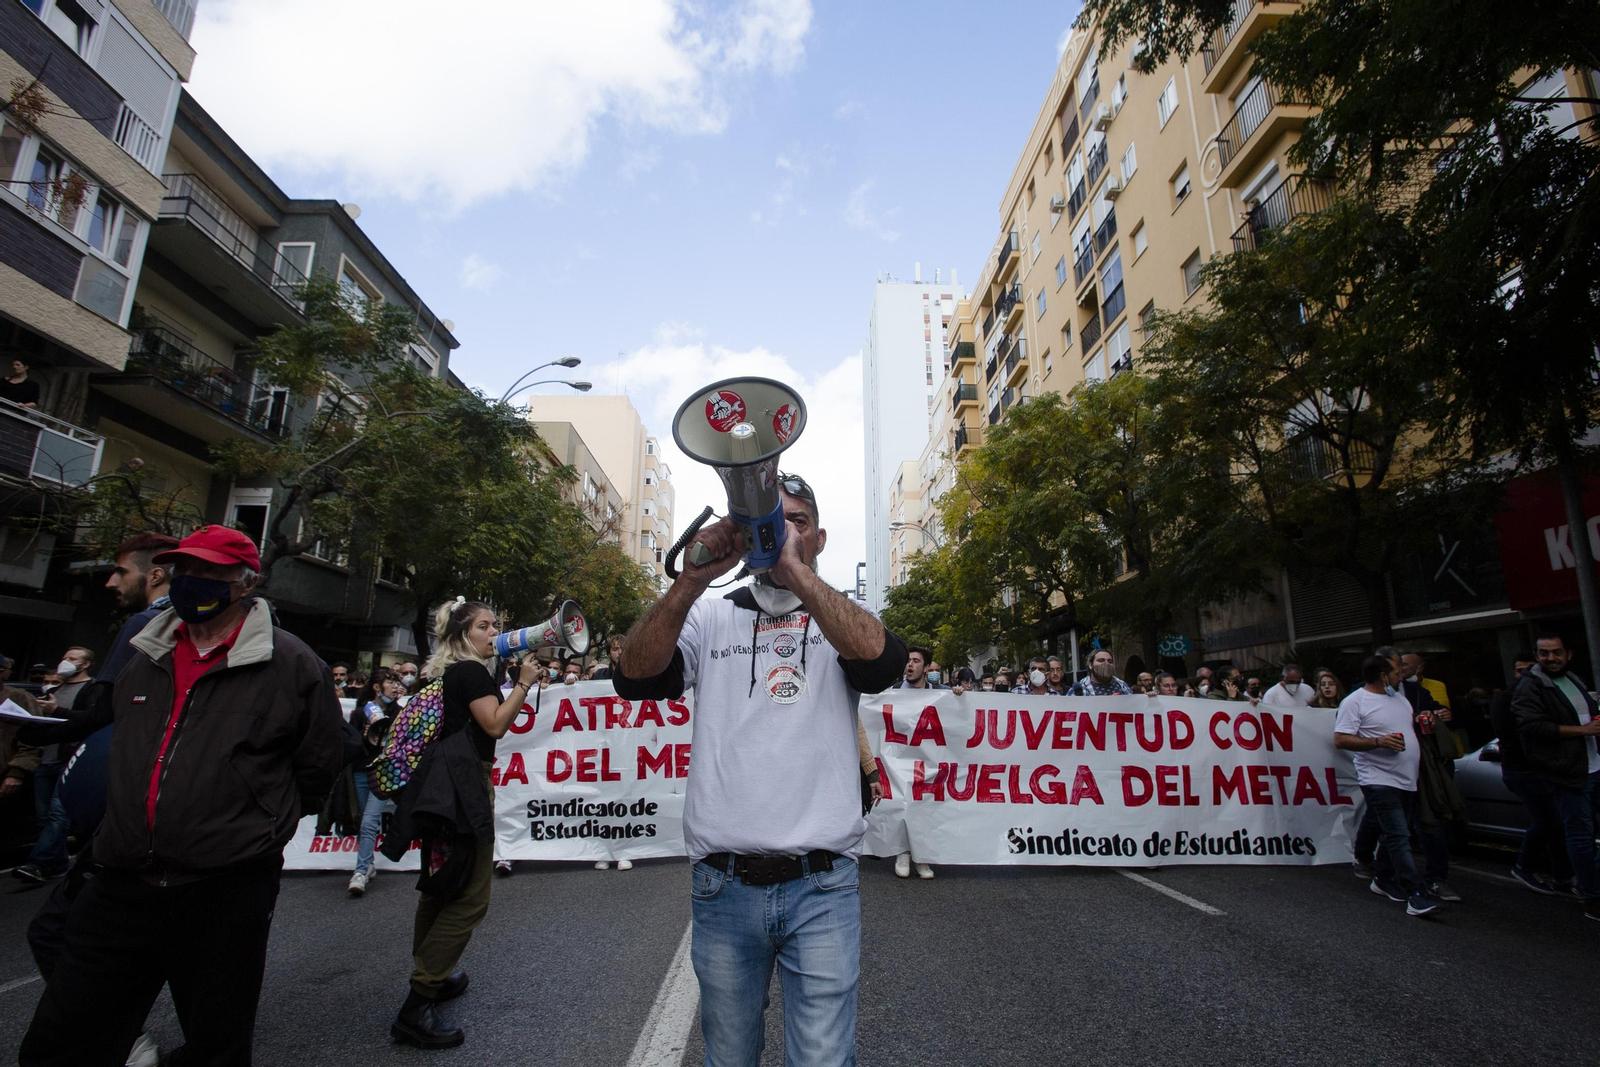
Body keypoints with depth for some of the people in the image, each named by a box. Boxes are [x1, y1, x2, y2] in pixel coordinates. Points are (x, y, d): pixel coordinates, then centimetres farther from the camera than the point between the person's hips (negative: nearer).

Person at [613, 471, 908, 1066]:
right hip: (723, 886, 2)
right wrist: (694, 577, -22)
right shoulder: (709, 619, 6)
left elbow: (883, 661, -18)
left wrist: (794, 568, -23)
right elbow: (634, 678, -10)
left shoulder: (844, 619, 5)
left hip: (821, 888, -1)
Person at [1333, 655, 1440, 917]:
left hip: (1406, 779, 8)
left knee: (1396, 834, 15)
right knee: (1399, 836, -11)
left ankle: (1382, 880, 29)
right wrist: (1378, 742, -23)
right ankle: (1415, 895, -11)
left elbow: (1409, 729, 28)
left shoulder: (1399, 698, 15)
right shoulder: (1355, 702, -11)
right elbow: (1340, 740, -15)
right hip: (1379, 779, -8)